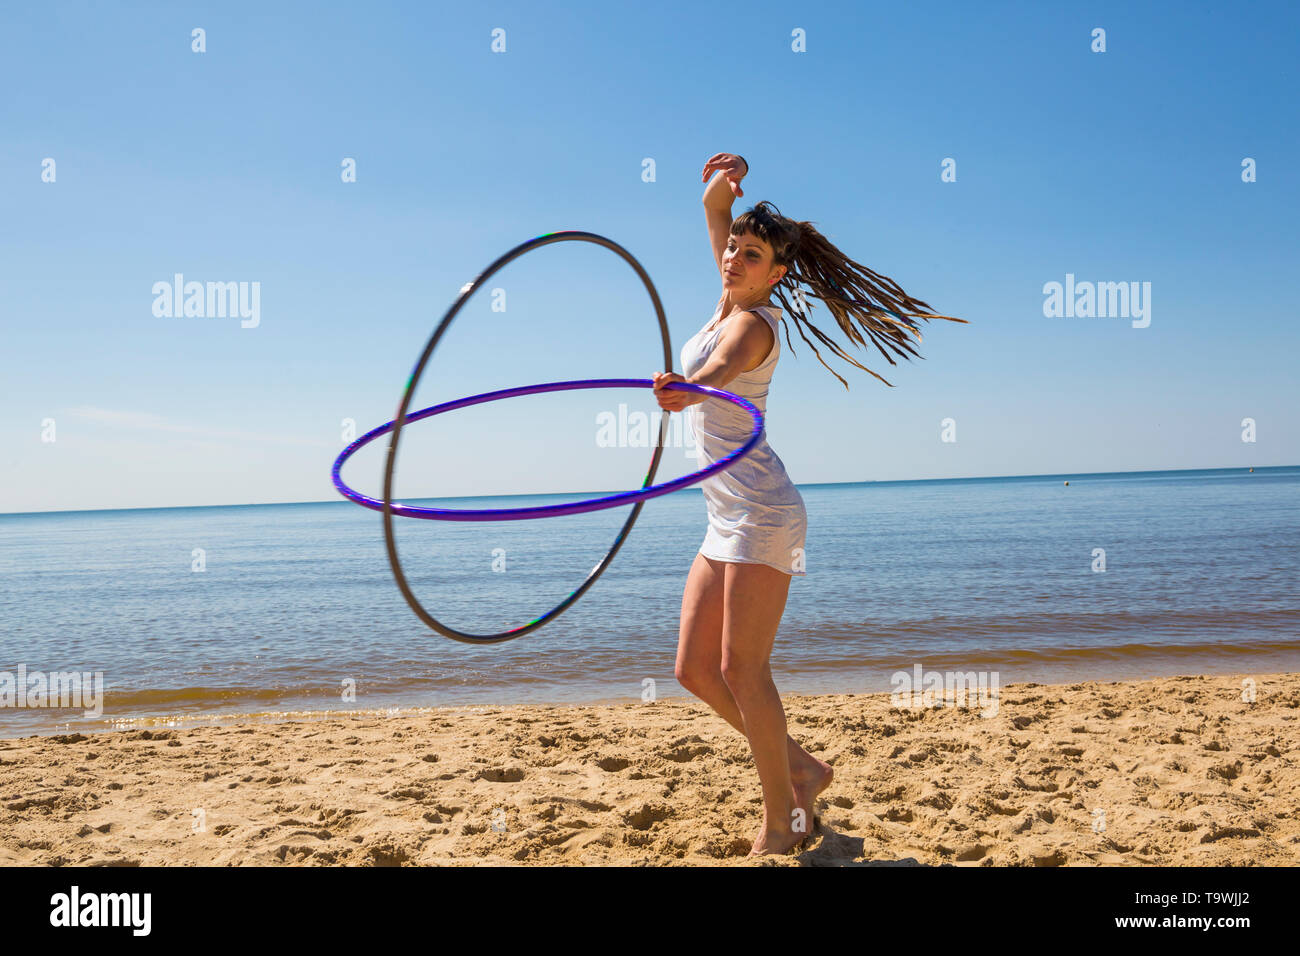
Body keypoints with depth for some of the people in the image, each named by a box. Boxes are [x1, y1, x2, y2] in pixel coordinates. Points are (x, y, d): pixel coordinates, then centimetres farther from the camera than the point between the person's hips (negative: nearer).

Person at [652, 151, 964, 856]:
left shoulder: (752, 323, -10)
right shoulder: (732, 302, 13)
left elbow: (721, 368, -36)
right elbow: (716, 212, 24)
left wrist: (685, 388, -57)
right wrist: (720, 185, 2)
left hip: (761, 511, -9)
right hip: (727, 520, 9)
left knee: (742, 669, -10)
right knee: (694, 670, 7)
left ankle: (781, 823, 2)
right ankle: (801, 769, 19)